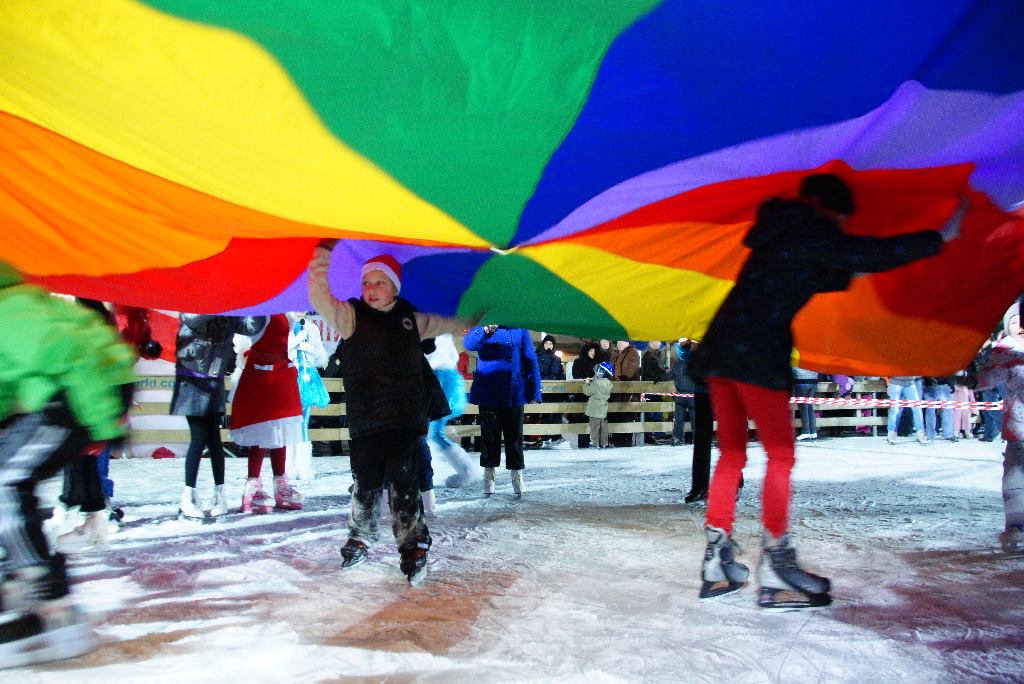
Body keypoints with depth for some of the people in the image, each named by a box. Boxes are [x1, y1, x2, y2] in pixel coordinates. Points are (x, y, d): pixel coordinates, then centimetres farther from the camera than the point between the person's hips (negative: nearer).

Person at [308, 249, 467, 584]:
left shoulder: (411, 319, 12)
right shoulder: (352, 317, 3)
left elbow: (450, 323, 28)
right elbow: (322, 300, -15)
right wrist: (323, 255, -23)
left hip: (406, 419, 1)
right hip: (366, 421, -1)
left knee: (403, 483, -3)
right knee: (366, 483, 6)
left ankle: (413, 547, 7)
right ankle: (360, 538, 28)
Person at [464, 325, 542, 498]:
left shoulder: (519, 329, 4)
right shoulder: (482, 326, 3)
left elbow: (530, 361, 2)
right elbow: (468, 343, -16)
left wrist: (534, 392, -3)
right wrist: (486, 330, -32)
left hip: (514, 394, 0)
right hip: (488, 393, 0)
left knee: (514, 436, 7)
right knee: (489, 436, 7)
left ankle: (517, 476, 17)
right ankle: (488, 478, 17)